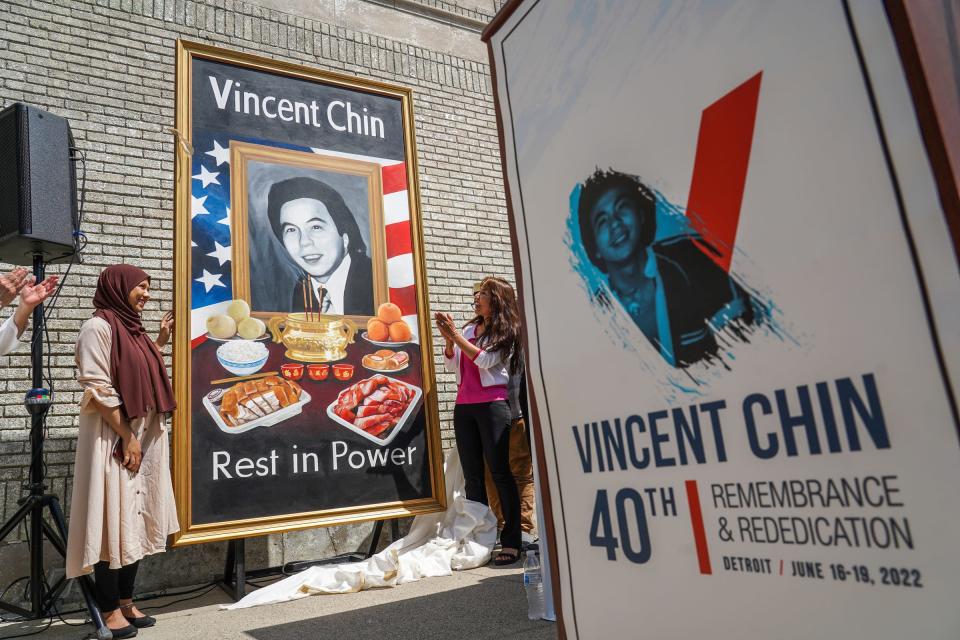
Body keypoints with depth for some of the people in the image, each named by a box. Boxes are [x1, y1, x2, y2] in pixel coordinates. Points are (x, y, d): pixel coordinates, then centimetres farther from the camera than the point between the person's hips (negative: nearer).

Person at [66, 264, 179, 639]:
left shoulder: (132, 328, 14)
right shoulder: (98, 327, -10)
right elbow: (98, 388, -16)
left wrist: (160, 341, 14)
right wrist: (127, 437, -17)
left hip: (147, 437, 8)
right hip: (114, 438, -8)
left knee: (135, 517, 11)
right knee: (114, 519, -2)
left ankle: (126, 599, 22)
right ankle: (110, 608, 10)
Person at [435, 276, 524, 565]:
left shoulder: (506, 332, 1)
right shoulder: (469, 329, 16)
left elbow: (484, 360, -13)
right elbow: (452, 366, 15)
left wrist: (455, 335, -12)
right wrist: (448, 338, 1)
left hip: (492, 405, -6)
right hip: (463, 406, 6)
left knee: (499, 472, -7)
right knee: (472, 475, 5)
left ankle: (511, 542, -3)